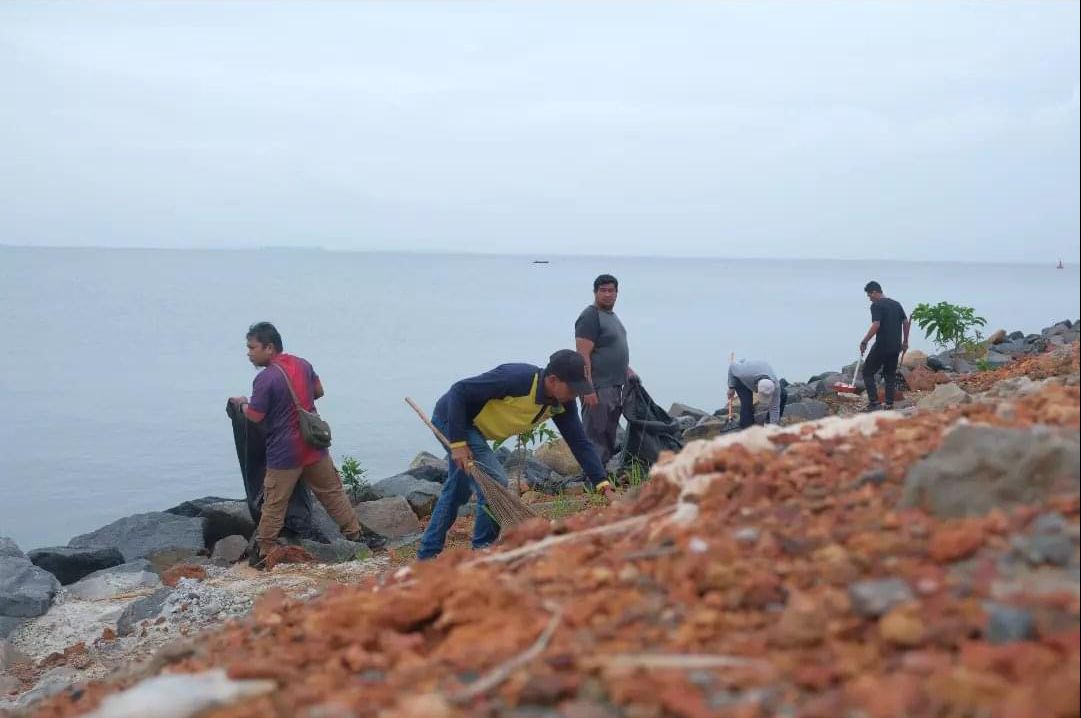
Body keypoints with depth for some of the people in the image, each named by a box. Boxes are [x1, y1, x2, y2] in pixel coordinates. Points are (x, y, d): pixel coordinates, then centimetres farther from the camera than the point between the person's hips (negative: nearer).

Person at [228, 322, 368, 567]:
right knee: (332, 492, 17)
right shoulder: (302, 364, 2)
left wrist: (241, 403, 5)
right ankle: (355, 534, 24)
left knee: (274, 505, 5)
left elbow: (254, 416, -14)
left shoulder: (265, 378, -19)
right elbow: (318, 391, 16)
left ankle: (263, 552, 13)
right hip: (313, 446, 6)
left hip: (284, 453, -6)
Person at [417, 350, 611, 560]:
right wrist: (458, 443, -31)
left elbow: (580, 443, -9)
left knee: (457, 490, 19)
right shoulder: (516, 378, -35)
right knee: (494, 482, -17)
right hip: (453, 417, -9)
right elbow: (459, 391, -30)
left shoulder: (563, 403, -13)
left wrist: (603, 485, -19)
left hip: (474, 426, 9)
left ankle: (427, 554, 33)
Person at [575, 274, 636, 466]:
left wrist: (627, 369, 15)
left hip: (614, 387, 10)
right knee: (595, 438, -9)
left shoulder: (612, 316, 17)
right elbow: (583, 355, -20)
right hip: (598, 389, -10)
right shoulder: (590, 316, -13)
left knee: (609, 438, 15)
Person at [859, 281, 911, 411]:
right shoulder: (896, 304, 14)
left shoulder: (876, 305, -9)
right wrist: (905, 342, 21)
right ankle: (889, 405, 10)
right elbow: (906, 322, 15)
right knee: (890, 375, 14)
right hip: (895, 347, 7)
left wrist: (864, 342, -15)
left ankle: (873, 402, -7)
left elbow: (876, 325, -20)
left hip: (881, 346, -7)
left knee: (868, 372, 3)